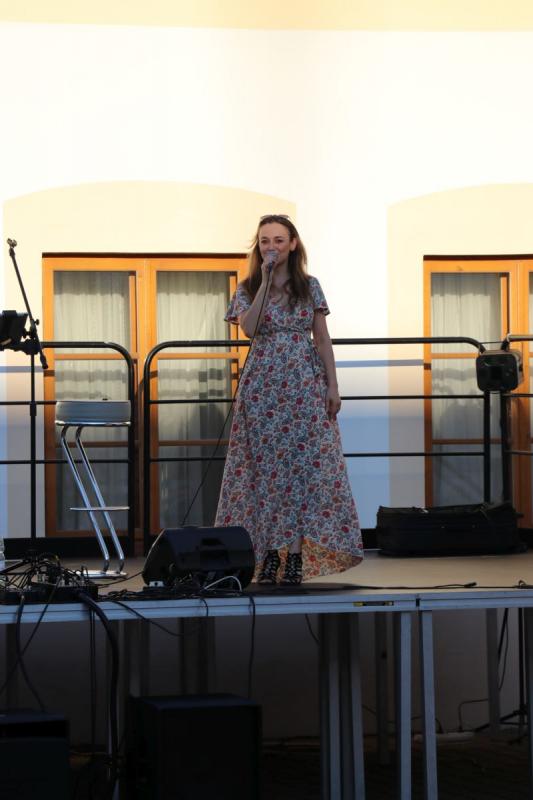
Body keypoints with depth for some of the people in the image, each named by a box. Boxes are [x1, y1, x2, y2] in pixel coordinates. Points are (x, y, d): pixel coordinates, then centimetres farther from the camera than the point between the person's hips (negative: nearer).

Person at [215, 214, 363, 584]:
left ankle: (296, 556, -5)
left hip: (305, 386, 0)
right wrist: (266, 281, -13)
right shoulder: (247, 290, 6)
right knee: (266, 467, -3)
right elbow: (250, 328, -14)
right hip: (263, 387, 0)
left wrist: (332, 385, 0)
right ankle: (270, 553, 0)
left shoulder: (310, 286, 8)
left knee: (303, 466, -5)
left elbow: (322, 338, 7)